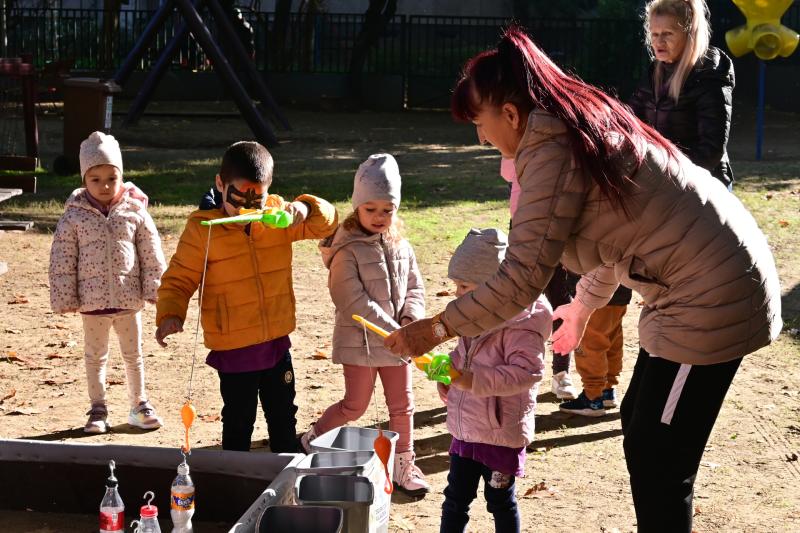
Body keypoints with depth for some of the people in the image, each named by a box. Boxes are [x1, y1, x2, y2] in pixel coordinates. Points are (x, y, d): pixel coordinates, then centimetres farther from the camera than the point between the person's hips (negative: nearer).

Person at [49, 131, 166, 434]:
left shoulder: (135, 212, -3)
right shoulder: (74, 217, -6)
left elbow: (151, 255, 1)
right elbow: (62, 261, -3)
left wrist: (155, 289, -1)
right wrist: (65, 299, -6)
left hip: (129, 298, 1)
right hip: (92, 300, 0)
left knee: (133, 355, 14)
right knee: (95, 357, 12)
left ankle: (139, 404, 27)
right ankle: (98, 409, 23)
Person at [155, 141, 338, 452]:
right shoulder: (202, 229, -13)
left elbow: (327, 223, 3)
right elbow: (179, 278, -9)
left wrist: (305, 208, -19)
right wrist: (170, 314, -27)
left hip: (277, 343, 4)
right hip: (232, 350, -4)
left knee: (283, 418, 19)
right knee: (238, 423, 9)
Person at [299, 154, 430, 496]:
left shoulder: (401, 247, 7)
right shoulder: (347, 250, -14)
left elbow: (415, 287, 12)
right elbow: (354, 302, -20)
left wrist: (410, 320, -9)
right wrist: (393, 332, -22)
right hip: (360, 340, -6)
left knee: (402, 404, 11)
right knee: (355, 406, 2)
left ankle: (404, 465, 24)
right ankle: (310, 442, 23)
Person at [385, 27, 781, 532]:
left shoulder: (551, 150, -19)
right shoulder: (584, 121, 11)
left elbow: (522, 279, -20)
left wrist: (436, 329, -10)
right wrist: (583, 306, 38)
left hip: (712, 300, -10)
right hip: (712, 283, 10)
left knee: (657, 462, -4)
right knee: (640, 427, 19)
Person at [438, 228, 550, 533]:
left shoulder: (520, 322, -20)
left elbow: (527, 371, -28)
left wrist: (478, 381, -33)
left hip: (501, 432, -8)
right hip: (466, 429, 8)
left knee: (500, 501, 8)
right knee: (455, 497, 14)